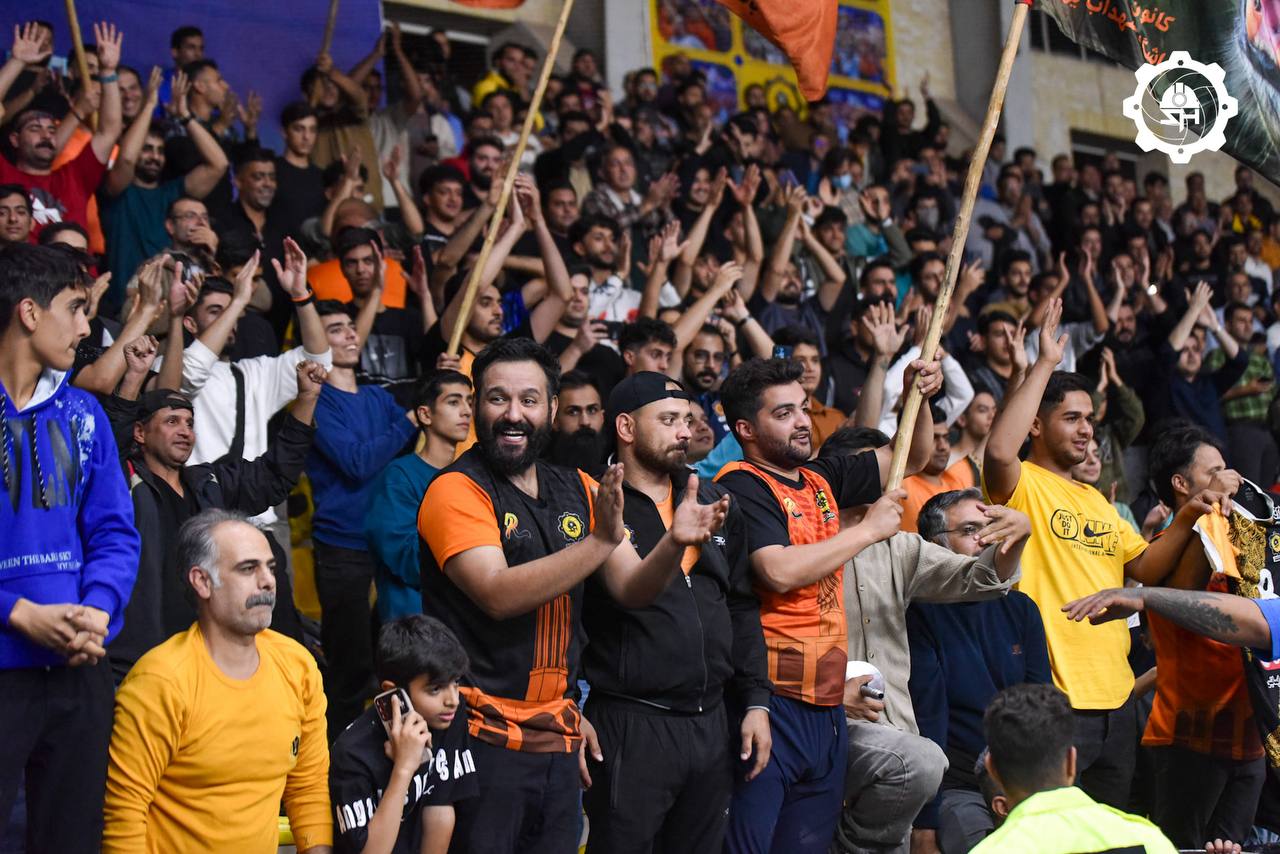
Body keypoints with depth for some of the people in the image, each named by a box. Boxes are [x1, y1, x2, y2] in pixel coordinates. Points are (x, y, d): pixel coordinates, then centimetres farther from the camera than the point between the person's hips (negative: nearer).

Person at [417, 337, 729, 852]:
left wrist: (674, 543, -15)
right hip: (483, 735, -6)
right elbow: (498, 594, -22)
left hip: (559, 738, 6)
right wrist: (601, 540, -27)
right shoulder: (457, 490, -9)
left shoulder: (577, 491, 9)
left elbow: (631, 590, 5)